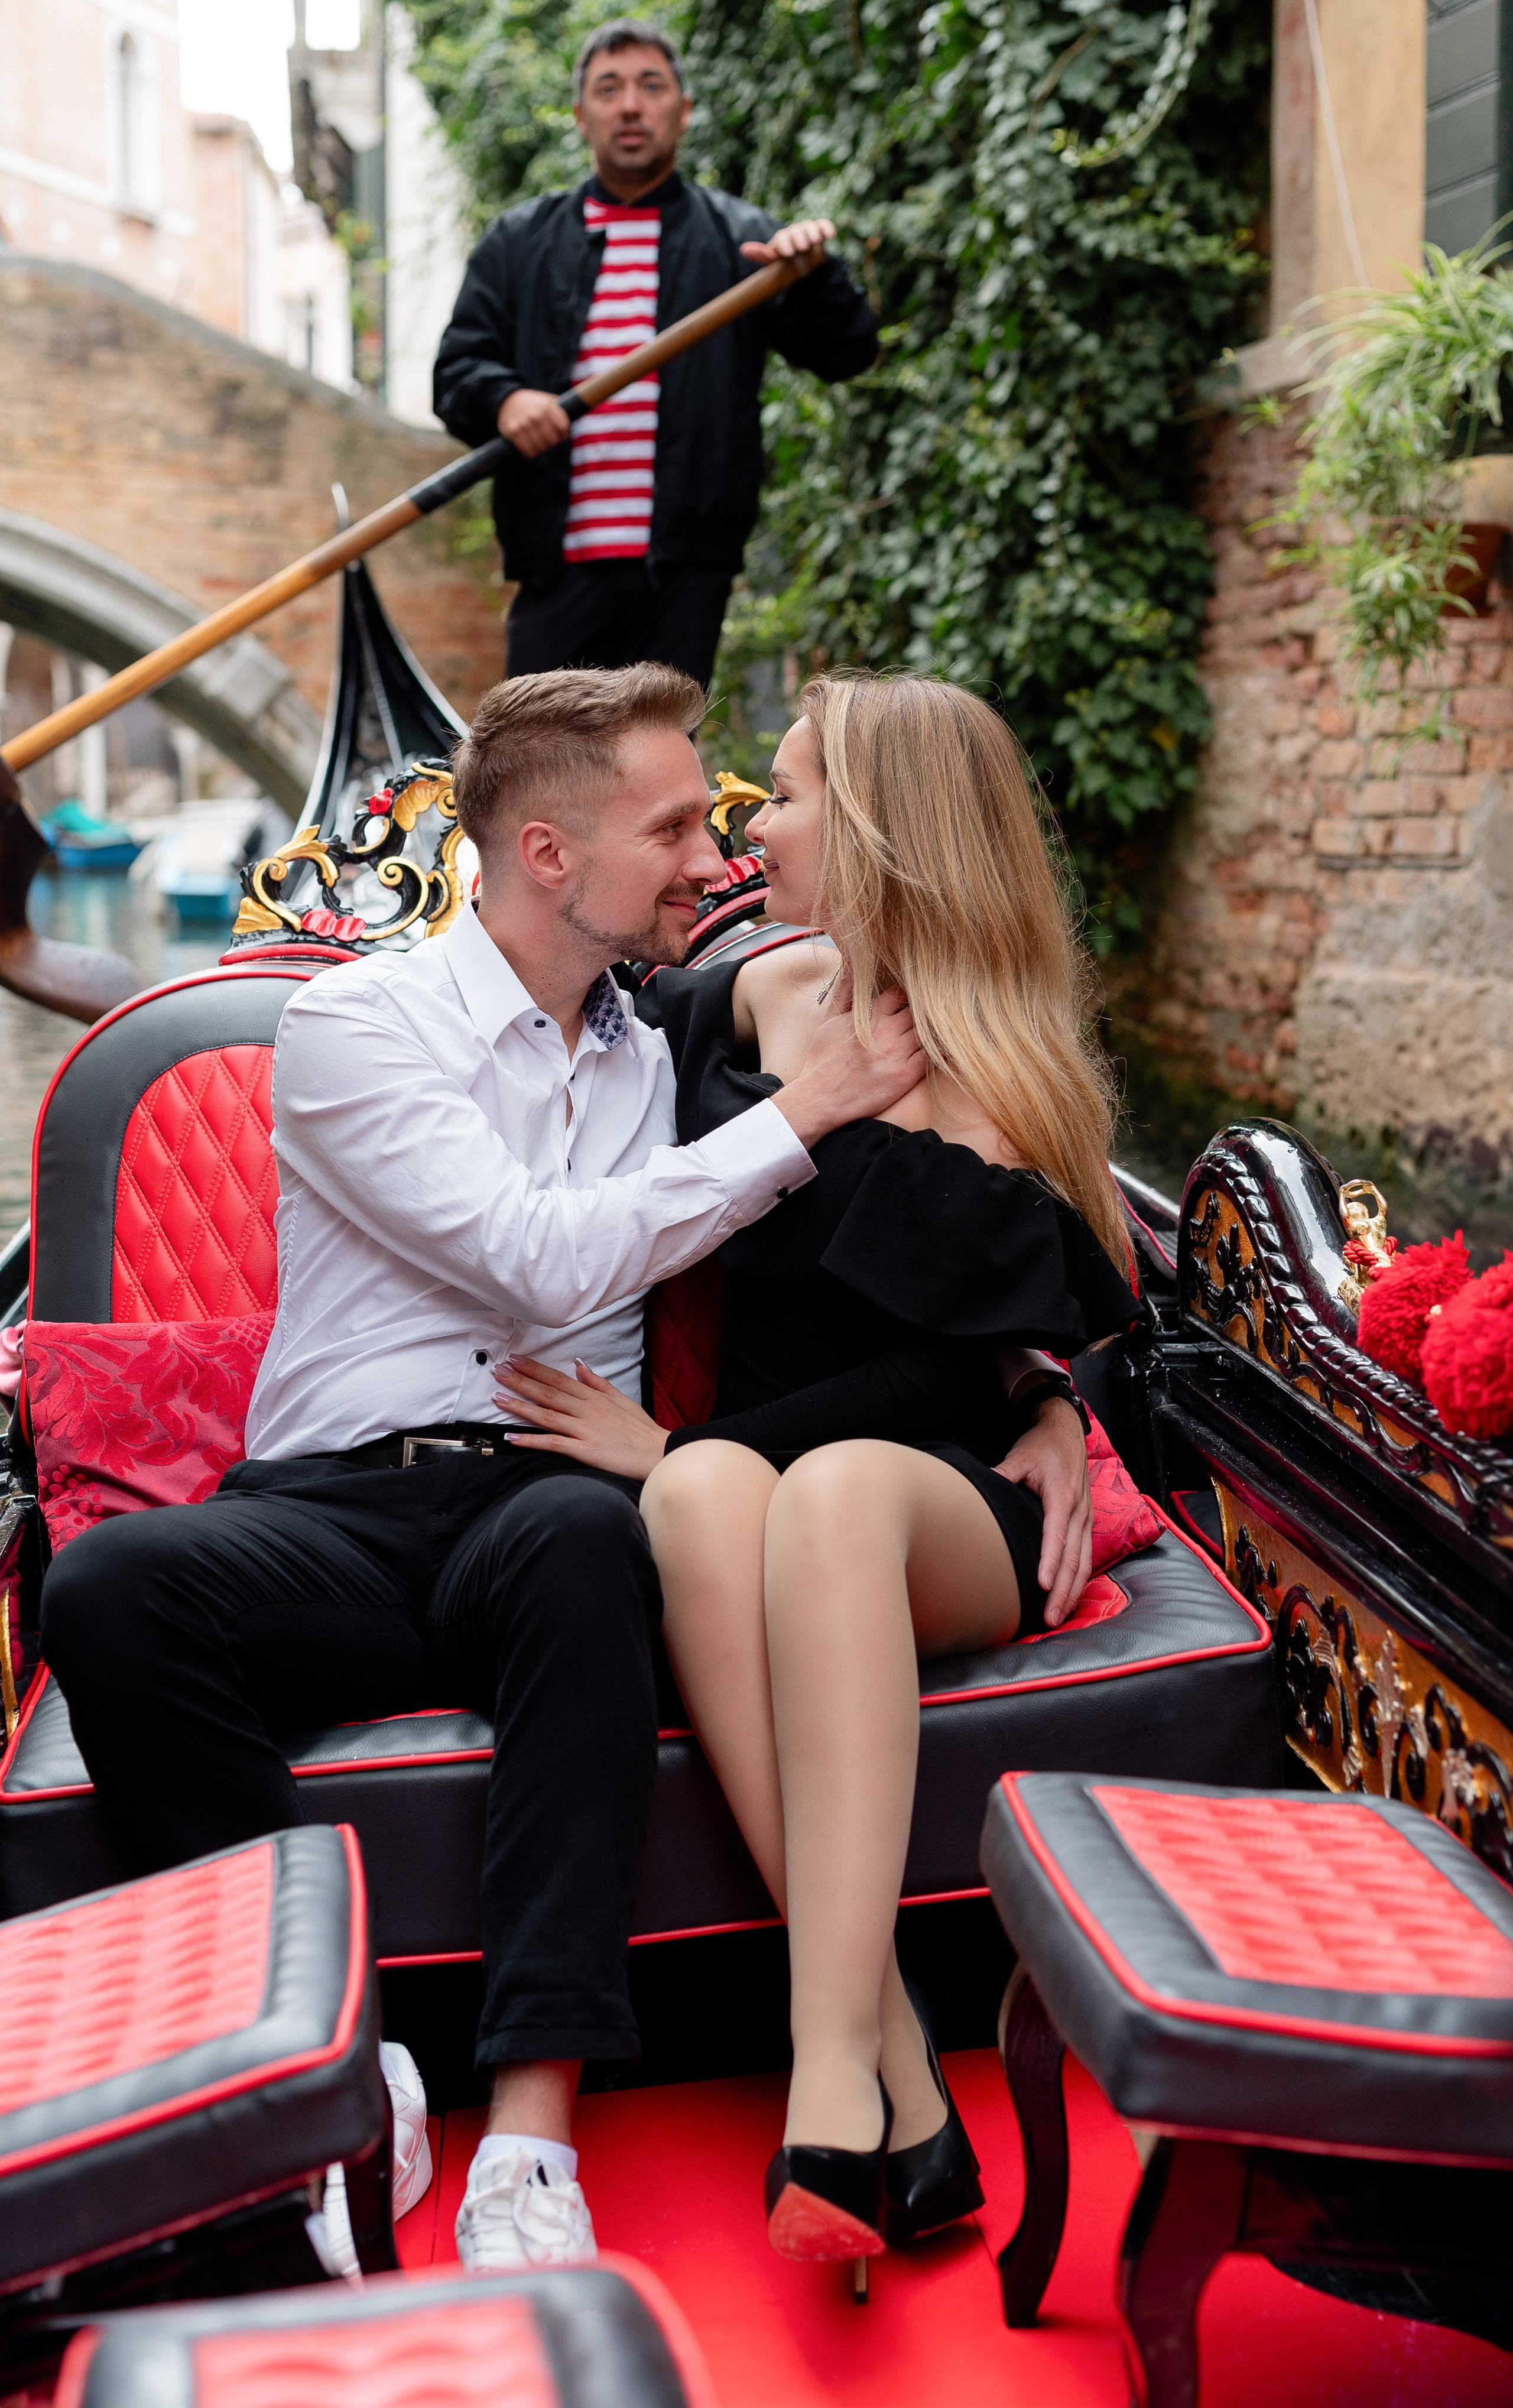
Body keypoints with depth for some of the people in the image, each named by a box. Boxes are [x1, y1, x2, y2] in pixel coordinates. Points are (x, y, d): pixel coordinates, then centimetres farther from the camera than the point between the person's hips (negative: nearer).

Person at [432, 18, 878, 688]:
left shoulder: (739, 240, 11)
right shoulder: (519, 242, 15)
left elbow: (847, 353, 3)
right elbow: (455, 369, 8)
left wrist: (813, 272, -17)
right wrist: (503, 398, -15)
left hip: (684, 566, -1)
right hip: (561, 563, 1)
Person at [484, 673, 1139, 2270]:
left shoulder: (997, 1069, 0)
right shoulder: (745, 999, 15)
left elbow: (940, 1360, -12)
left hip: (953, 1510, -3)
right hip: (749, 1479, 3)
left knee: (834, 1487, -38)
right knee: (704, 1495, -34)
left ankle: (835, 2079, -44)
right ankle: (897, 2076, -39)